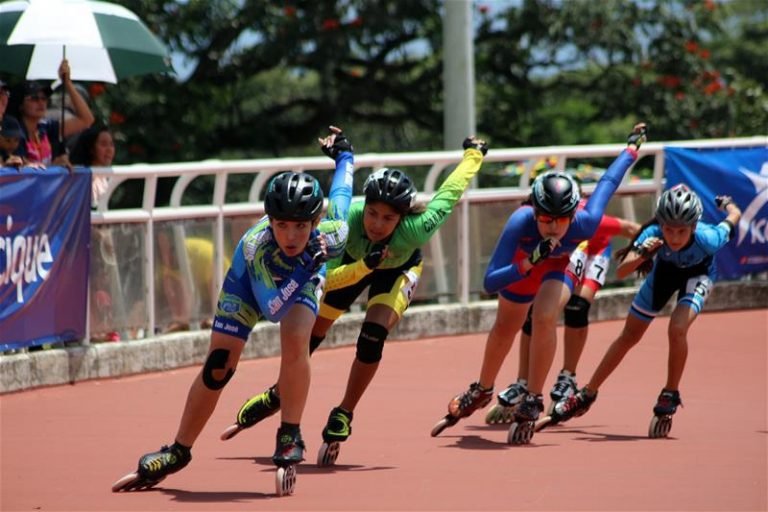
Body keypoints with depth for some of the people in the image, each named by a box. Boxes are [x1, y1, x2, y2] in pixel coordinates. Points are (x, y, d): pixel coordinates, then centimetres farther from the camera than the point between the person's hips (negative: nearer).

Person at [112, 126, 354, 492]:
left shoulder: (332, 231, -37)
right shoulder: (256, 247, -44)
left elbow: (341, 189, -15)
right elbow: (272, 308, -52)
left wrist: (342, 152, 7)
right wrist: (308, 262, -64)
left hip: (304, 276, 1)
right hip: (252, 275, -1)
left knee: (295, 341, -29)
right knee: (218, 365, -4)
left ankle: (290, 435, -9)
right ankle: (178, 452, 14)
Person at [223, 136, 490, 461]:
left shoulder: (414, 231, -44)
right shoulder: (346, 221, -43)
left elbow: (449, 193, -27)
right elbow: (327, 280, -39)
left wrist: (474, 154, -9)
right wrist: (365, 266, -57)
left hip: (399, 268, -1)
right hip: (354, 262, 1)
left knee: (372, 338, -19)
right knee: (311, 332, 8)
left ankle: (343, 416, 2)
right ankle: (277, 396, 34)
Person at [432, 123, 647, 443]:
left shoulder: (585, 223, -42)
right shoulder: (520, 223, -45)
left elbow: (607, 183, -22)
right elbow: (489, 283, -46)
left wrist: (632, 147, -4)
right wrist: (529, 263, -62)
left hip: (559, 265, -1)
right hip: (520, 264, 1)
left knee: (545, 317, -28)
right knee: (505, 329, 22)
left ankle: (531, 403, -11)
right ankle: (482, 391, 50)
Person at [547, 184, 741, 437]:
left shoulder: (707, 239, -40)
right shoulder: (653, 235, -38)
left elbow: (734, 216, -20)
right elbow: (621, 272, -40)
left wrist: (727, 204, 3)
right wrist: (642, 254, -59)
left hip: (698, 272, -2)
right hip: (665, 268, 2)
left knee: (677, 329, -27)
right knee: (629, 335, 10)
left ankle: (670, 394, -3)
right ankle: (587, 395, 26)